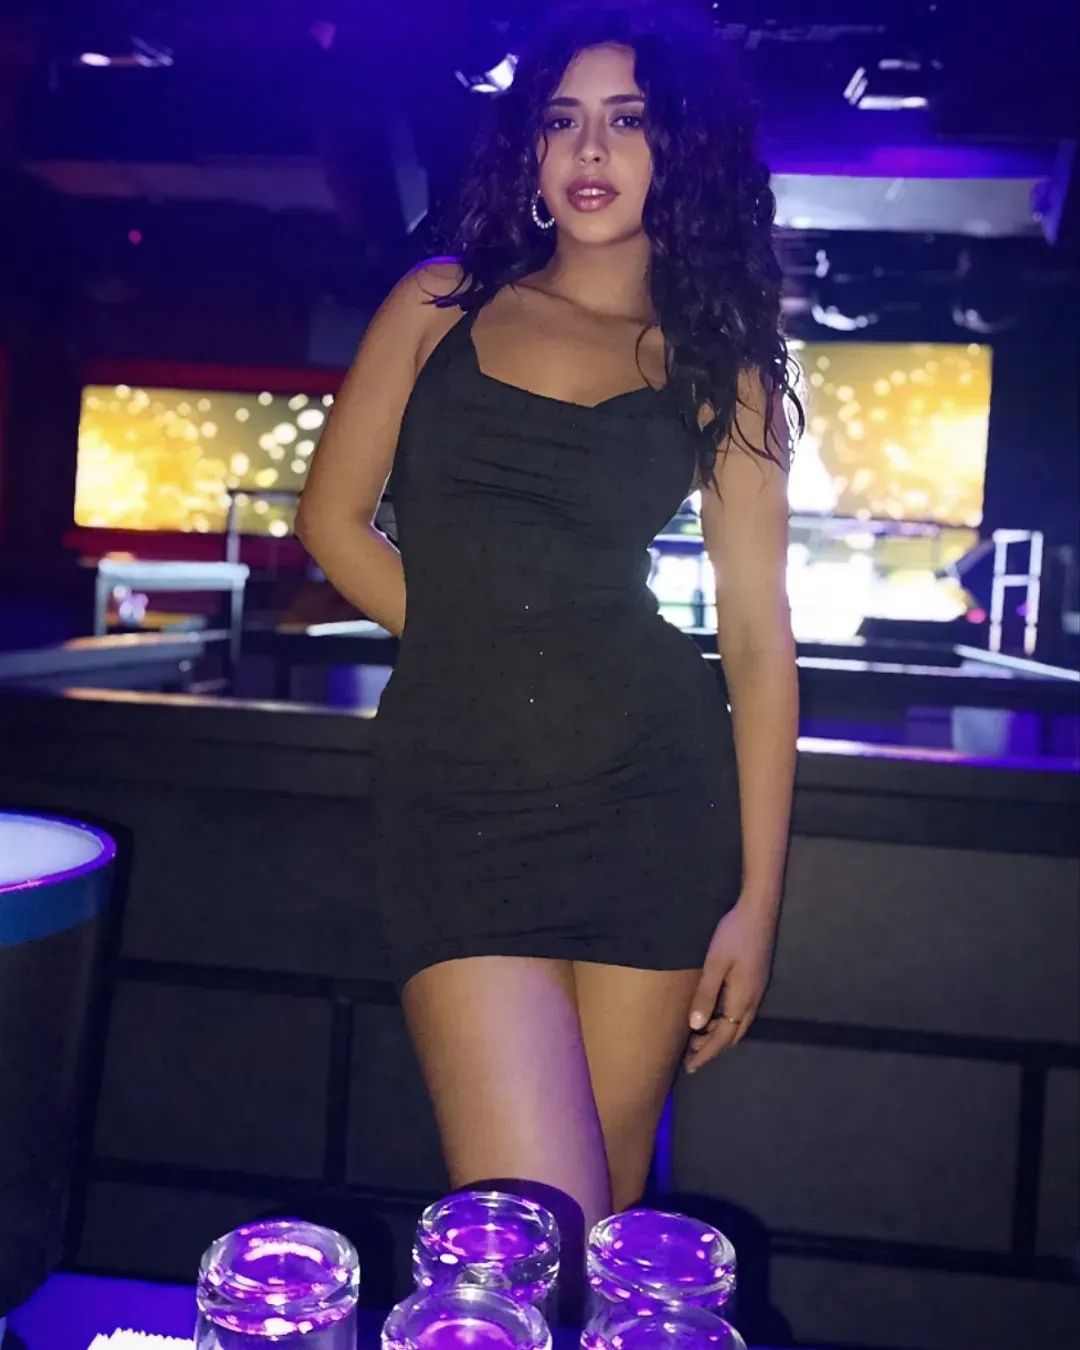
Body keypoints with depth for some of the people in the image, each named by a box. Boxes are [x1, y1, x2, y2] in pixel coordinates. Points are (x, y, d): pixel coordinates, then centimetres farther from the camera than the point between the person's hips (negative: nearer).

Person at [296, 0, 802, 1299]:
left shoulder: (719, 365, 8)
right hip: (453, 795, 0)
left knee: (604, 1221, 9)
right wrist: (481, 645, 6)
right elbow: (334, 518, 12)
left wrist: (756, 896, -2)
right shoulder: (442, 304, 11)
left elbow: (757, 632, 3)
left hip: (654, 799, 1)